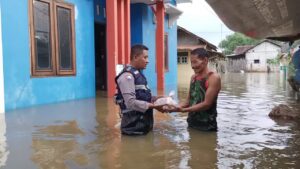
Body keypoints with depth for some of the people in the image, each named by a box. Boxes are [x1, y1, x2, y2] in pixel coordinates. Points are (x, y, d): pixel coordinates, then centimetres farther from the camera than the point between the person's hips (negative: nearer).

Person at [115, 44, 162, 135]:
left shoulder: (138, 74, 12)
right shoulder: (127, 76, -19)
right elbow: (131, 103, -27)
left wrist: (156, 98, 3)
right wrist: (154, 106, -27)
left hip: (143, 123, 9)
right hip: (133, 126, -9)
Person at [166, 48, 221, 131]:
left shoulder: (214, 78, -15)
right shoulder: (193, 77, 7)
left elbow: (207, 104, -20)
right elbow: (189, 101, 8)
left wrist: (183, 110, -25)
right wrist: (176, 106, -10)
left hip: (207, 126, -6)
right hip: (192, 123, 7)